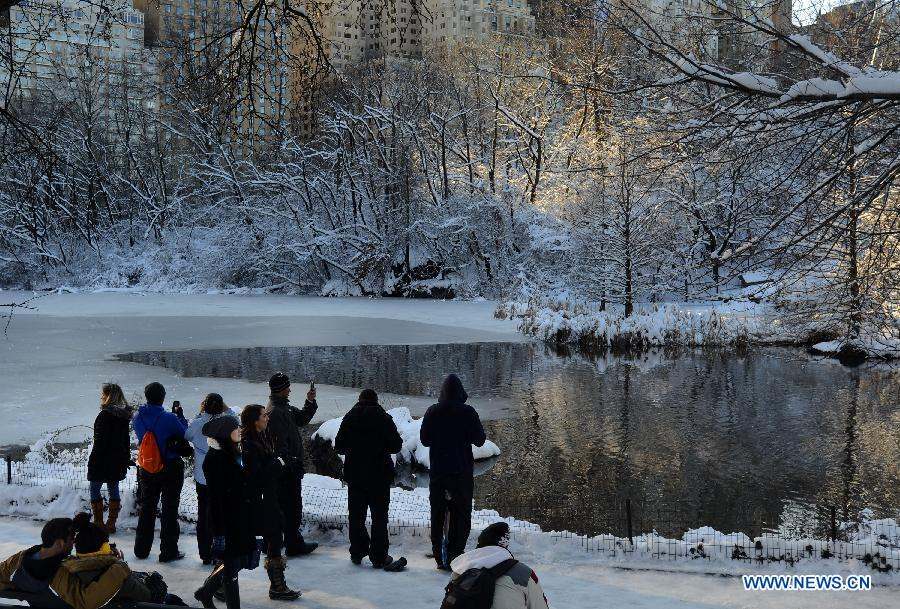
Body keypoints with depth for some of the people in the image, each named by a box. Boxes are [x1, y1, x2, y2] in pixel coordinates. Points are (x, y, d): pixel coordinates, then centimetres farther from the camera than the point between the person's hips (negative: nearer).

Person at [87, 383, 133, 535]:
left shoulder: (104, 415, -17)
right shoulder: (124, 415, 6)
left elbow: (99, 441, -17)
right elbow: (126, 440, 12)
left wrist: (92, 462, -13)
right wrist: (126, 459, 19)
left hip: (102, 461, -7)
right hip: (118, 461, 7)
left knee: (95, 490, 5)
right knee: (113, 490, 13)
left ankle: (98, 523, 6)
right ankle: (111, 523, 17)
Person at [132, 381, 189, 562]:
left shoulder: (138, 417, -6)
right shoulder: (169, 418, -21)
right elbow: (185, 434, -9)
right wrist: (180, 415, 3)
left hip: (146, 470, 4)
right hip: (170, 469, -4)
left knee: (146, 508, 19)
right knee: (170, 509, 6)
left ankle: (141, 549, 26)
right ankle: (168, 552, 10)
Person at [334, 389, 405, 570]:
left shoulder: (349, 418, -1)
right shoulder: (384, 418, -7)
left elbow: (339, 447, 3)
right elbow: (396, 446, -6)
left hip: (354, 475, 2)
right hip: (380, 475, -2)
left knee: (356, 516, 13)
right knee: (379, 517, 4)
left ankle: (357, 553, 18)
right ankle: (379, 557, 5)